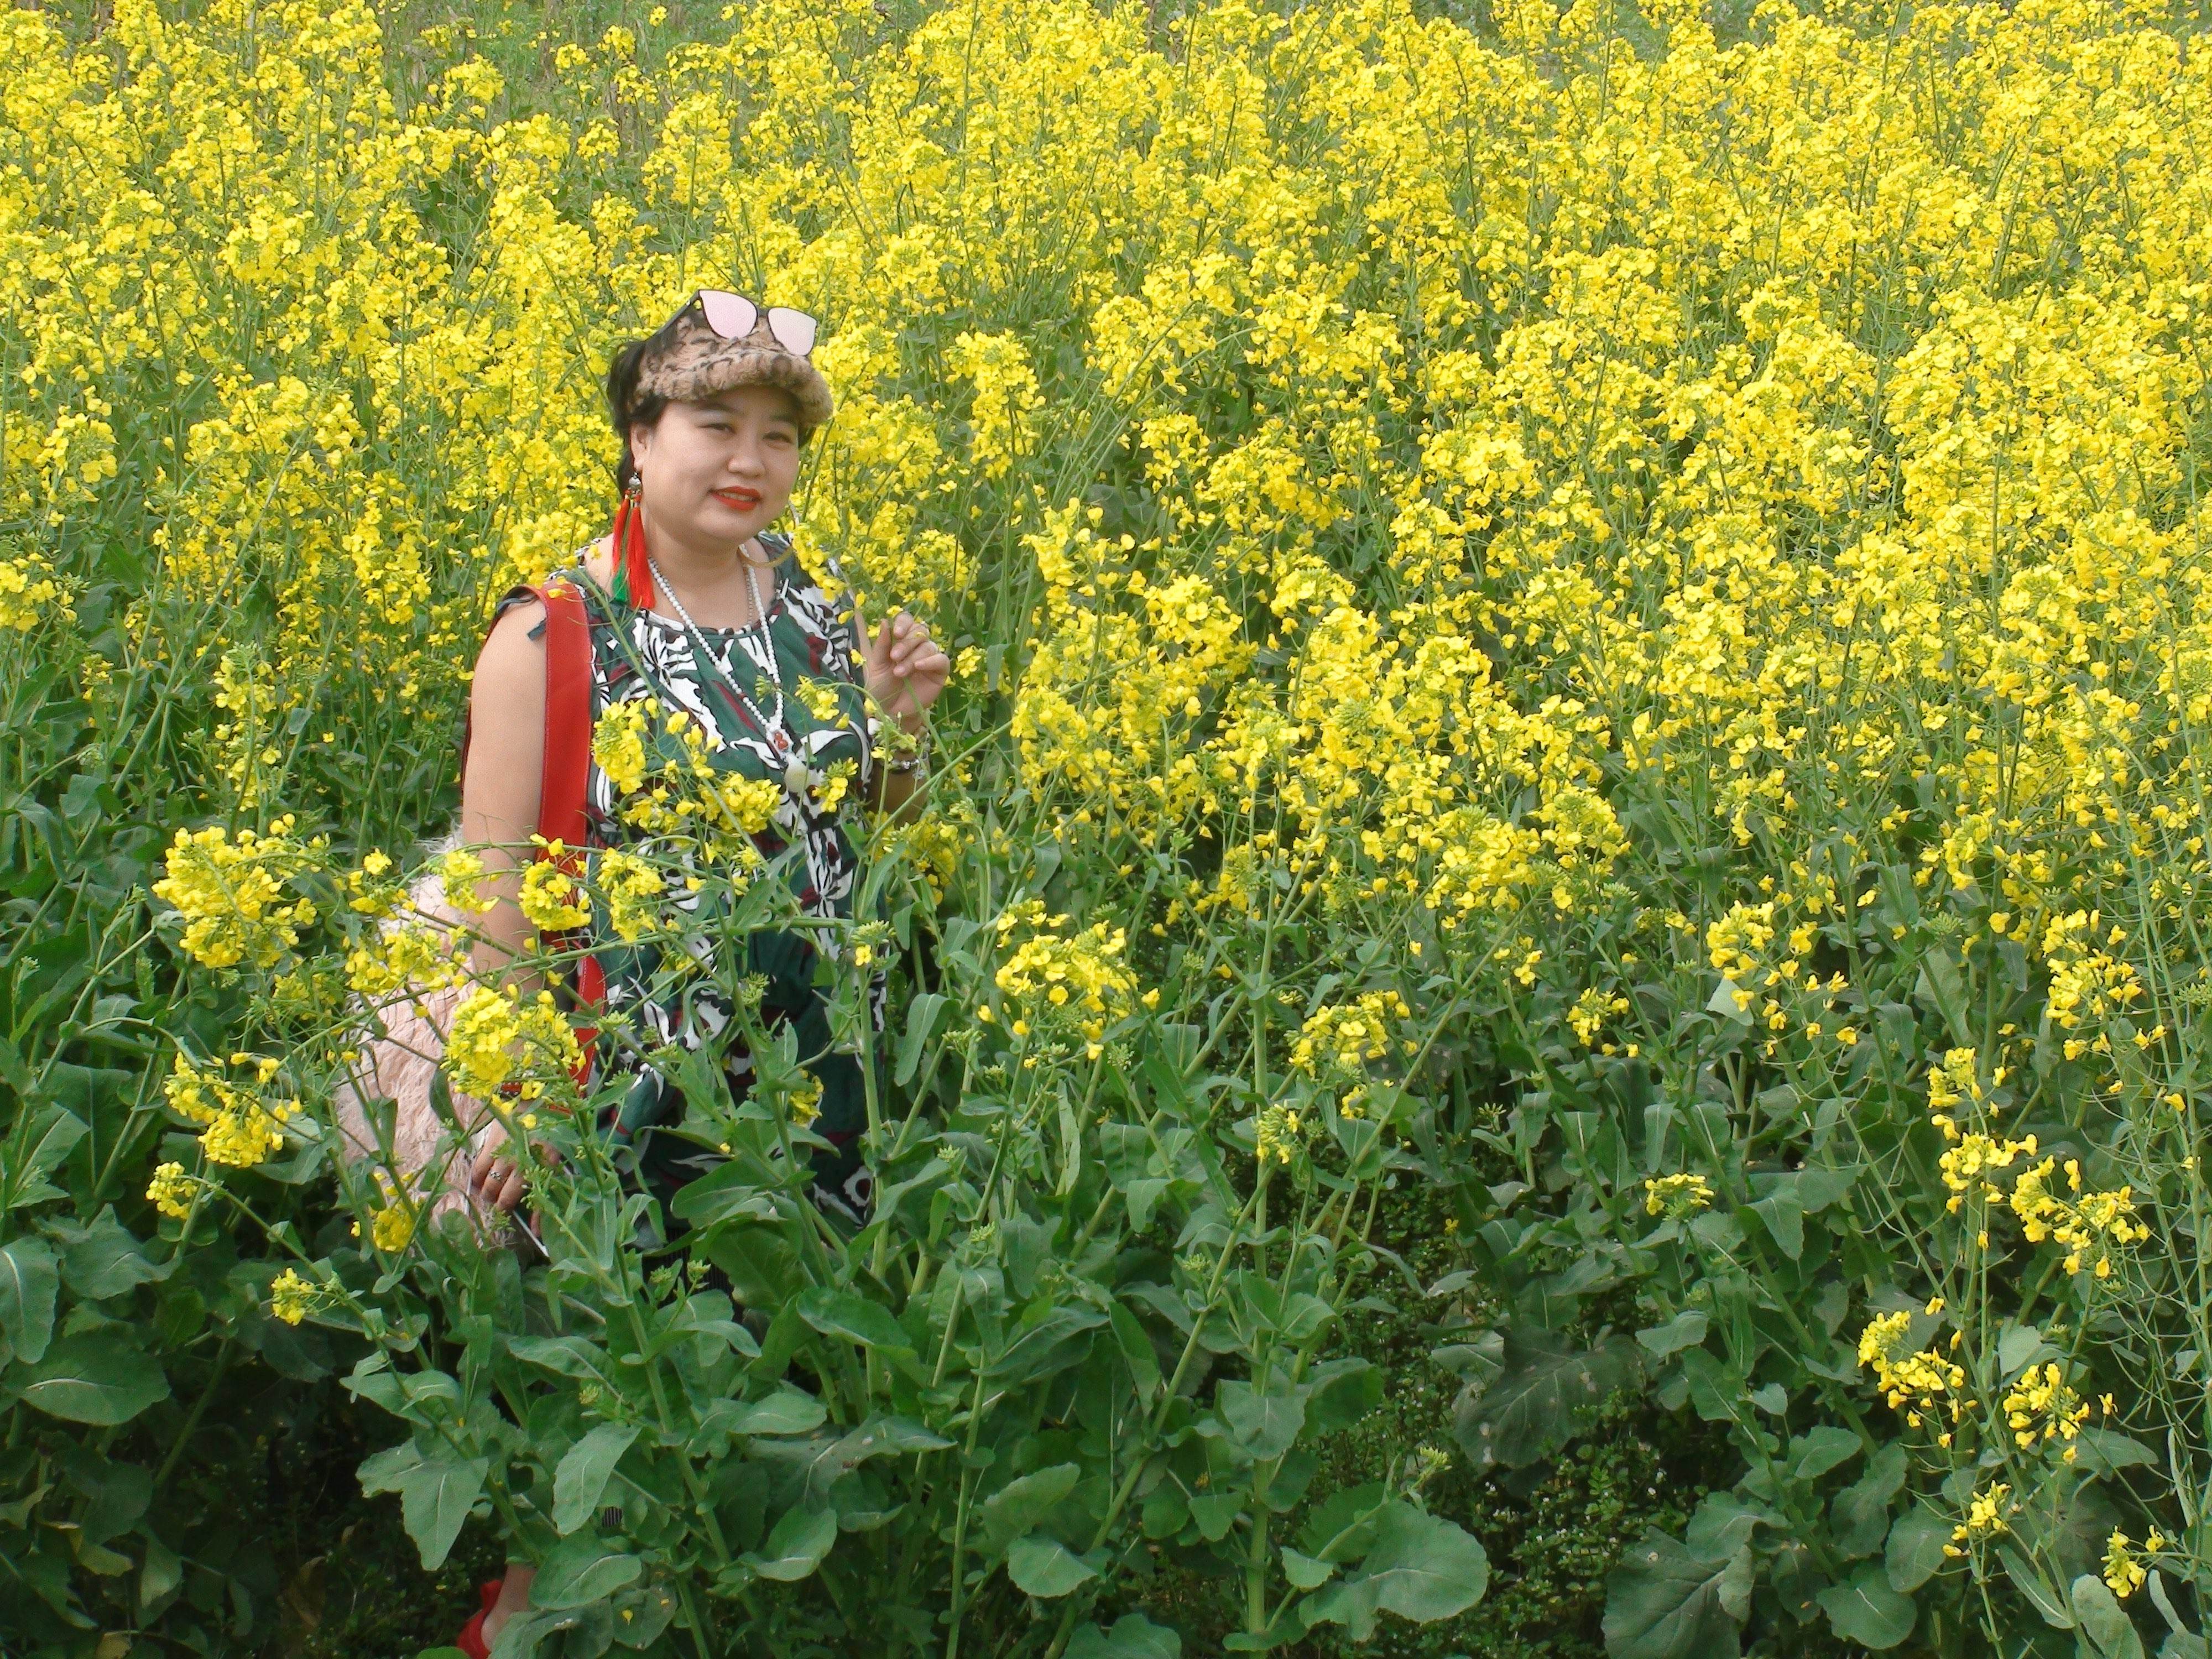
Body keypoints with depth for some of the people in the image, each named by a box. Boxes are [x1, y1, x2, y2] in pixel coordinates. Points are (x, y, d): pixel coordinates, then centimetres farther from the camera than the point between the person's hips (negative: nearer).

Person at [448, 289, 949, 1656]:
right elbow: (493, 880, -12)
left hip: (809, 1067, 6)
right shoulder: (554, 633, -14)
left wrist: (898, 722, -5)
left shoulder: (811, 597, 3)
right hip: (632, 1078, -5)